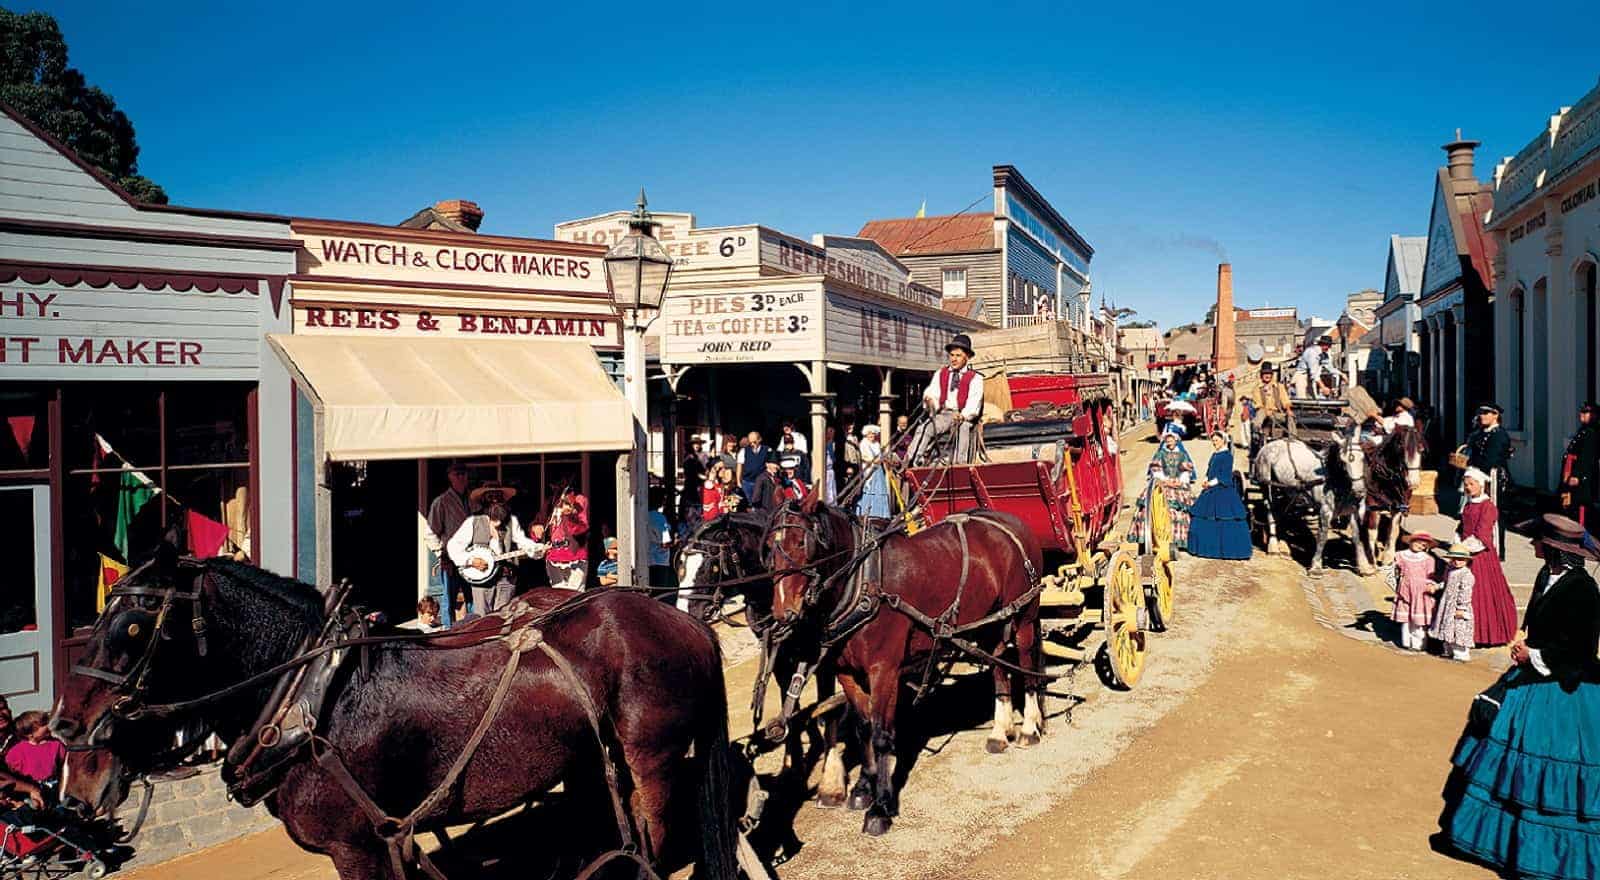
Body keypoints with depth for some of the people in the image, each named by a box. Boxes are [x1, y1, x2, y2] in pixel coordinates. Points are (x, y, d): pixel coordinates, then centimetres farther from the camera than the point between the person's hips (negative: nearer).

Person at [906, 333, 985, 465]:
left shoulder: (975, 378, 5)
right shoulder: (940, 374, 18)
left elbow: (973, 405, -8)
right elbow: (931, 393, 9)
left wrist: (962, 416, -28)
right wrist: (929, 400, -17)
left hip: (964, 416, -3)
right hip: (943, 414, 3)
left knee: (963, 428, -37)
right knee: (924, 428, -26)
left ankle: (960, 464, -40)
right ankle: (909, 462, -36)